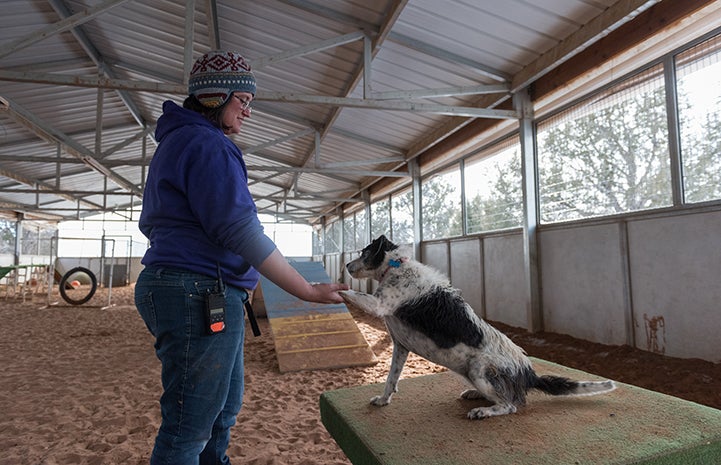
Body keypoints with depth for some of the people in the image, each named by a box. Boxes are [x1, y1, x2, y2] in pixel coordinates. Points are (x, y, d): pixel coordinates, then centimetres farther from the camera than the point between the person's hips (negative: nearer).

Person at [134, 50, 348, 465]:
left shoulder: (176, 142, 20)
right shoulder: (208, 144, -13)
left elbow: (151, 223, 25)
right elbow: (242, 231, -23)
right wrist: (309, 291, -20)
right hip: (203, 295, -11)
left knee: (225, 408, 21)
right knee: (191, 425, 2)